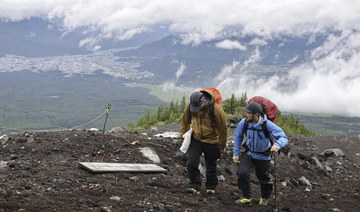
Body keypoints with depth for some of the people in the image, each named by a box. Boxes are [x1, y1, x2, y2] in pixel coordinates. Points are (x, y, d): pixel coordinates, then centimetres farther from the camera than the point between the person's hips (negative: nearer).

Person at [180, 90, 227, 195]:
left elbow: (223, 128, -13)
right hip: (195, 139, 3)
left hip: (211, 141, -2)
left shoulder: (216, 109, -25)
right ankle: (194, 186, 0)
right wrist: (183, 136, 9)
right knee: (191, 163, -11)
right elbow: (185, 121, 5)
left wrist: (222, 146, -5)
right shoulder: (190, 106, -14)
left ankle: (211, 187, 29)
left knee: (211, 166, 11)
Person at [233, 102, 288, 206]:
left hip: (262, 155, -2)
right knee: (242, 173, -17)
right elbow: (238, 136, 1)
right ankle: (247, 197, 5)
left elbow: (284, 138, -31)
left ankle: (265, 197, 43)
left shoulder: (267, 124, -29)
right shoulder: (244, 122, -19)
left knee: (263, 178, 12)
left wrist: (277, 144, -54)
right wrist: (236, 153, 0)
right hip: (248, 152, 2)